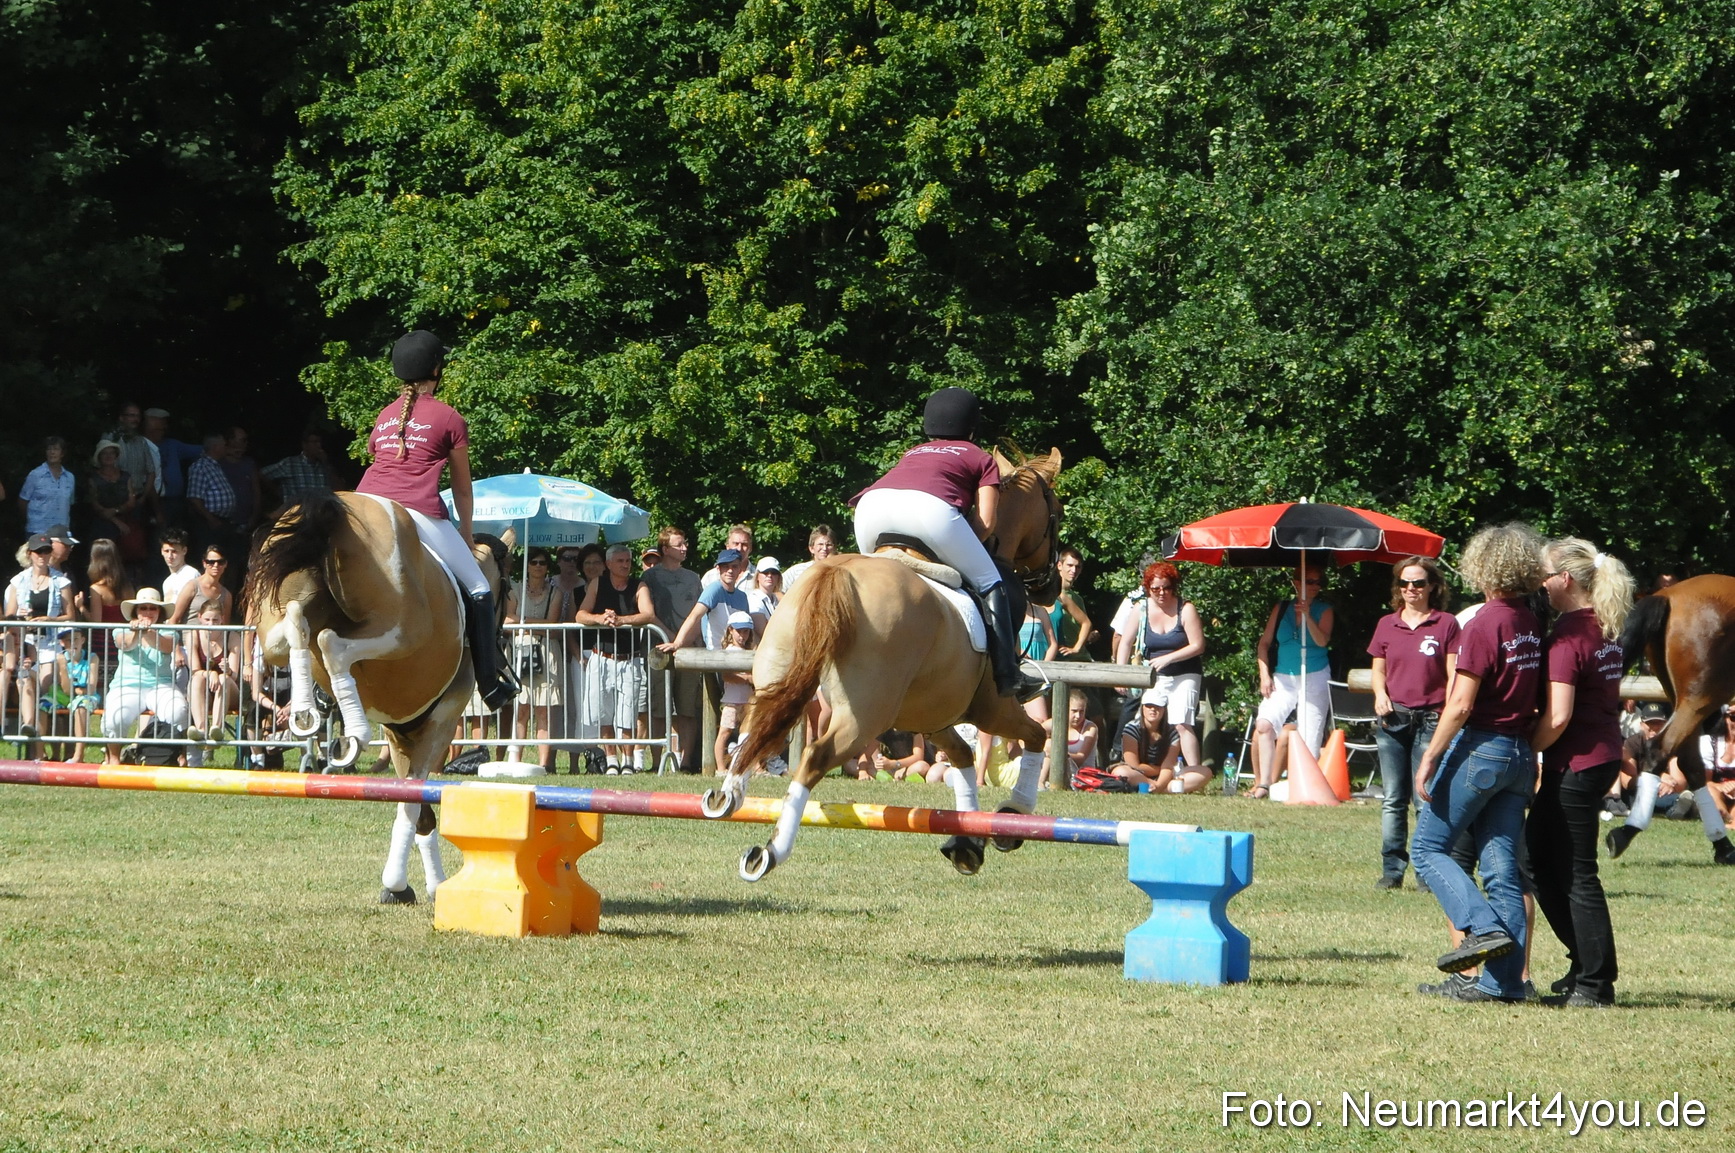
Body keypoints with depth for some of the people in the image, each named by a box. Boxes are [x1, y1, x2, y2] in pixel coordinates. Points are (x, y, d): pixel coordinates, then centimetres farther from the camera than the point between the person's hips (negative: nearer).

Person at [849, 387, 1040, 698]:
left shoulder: (912, 454, 40)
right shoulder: (981, 460, 28)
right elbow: (985, 523, 14)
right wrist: (954, 551, 25)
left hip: (871, 506, 4)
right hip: (930, 507, -4)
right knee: (990, 585, 11)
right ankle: (1007, 674, 2)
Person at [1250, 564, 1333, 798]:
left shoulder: (1323, 611, 4)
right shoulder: (1281, 608, 8)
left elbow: (1322, 641, -11)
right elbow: (1265, 642, 9)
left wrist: (1307, 616, -22)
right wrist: (1264, 675, 0)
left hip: (1314, 680, -1)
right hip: (1283, 679, 1)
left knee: (1309, 738, -6)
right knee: (1264, 725, -18)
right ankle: (1264, 784, -18)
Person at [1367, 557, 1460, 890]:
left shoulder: (1446, 624, 2)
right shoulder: (1387, 625, 12)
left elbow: (1453, 676, -1)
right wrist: (1380, 694, -3)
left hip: (1430, 719, -3)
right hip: (1392, 719, 3)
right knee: (1393, 800, 3)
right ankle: (1392, 870, 6)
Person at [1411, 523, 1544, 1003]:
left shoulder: (1484, 623, -13)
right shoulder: (1533, 625, 8)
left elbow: (1461, 704, -16)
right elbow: (1539, 701, 11)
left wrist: (1429, 758, -11)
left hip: (1480, 747, -7)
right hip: (1520, 755, 7)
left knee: (1428, 847, 4)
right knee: (1502, 865, 5)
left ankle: (1484, 928, -14)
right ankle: (1503, 979, 2)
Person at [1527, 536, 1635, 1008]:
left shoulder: (1569, 634, -18)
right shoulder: (1604, 628, 10)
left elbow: (1558, 716, -23)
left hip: (1576, 763, -9)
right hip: (1605, 755, 9)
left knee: (1576, 874, -2)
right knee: (1541, 858, 17)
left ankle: (1595, 983, 2)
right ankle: (1588, 964, 21)